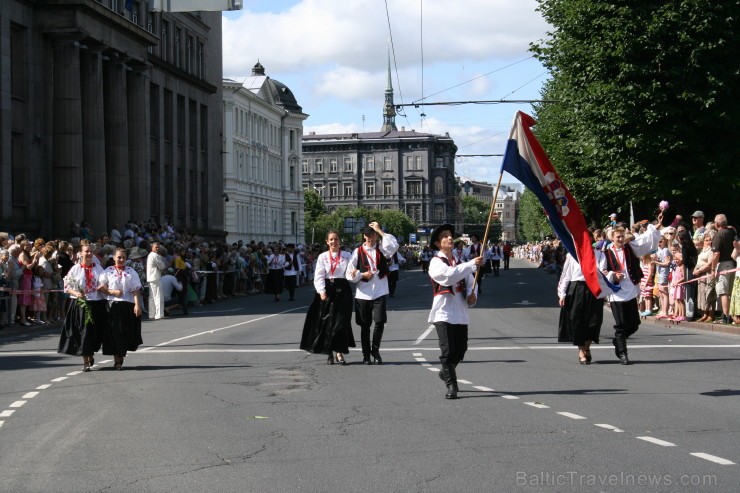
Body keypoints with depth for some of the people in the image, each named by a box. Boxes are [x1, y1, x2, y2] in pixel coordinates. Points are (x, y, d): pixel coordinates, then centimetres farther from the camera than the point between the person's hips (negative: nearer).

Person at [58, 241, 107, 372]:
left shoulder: (98, 268, 7)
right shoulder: (75, 269, 0)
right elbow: (67, 286, 0)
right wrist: (76, 293, -17)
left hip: (97, 304, 2)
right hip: (81, 304, -2)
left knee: (95, 333, 5)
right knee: (83, 332, -2)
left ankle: (90, 355, 30)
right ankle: (85, 361, 5)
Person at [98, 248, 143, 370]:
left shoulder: (131, 272, 5)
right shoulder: (108, 271, 5)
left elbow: (135, 290, -1)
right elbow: (101, 287, 2)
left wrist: (137, 305, -10)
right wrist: (112, 292, -12)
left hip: (128, 305, 1)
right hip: (113, 305, -1)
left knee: (127, 332, 3)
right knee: (115, 332, -3)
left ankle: (121, 356, 23)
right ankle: (117, 360, 3)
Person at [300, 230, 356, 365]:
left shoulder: (347, 256, 7)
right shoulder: (322, 257, 6)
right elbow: (318, 277, 0)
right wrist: (322, 291, -13)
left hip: (342, 290, 0)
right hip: (327, 290, 0)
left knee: (341, 321, -6)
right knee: (327, 321, 0)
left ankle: (338, 351, -1)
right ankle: (330, 353, 9)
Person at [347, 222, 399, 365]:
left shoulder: (381, 249, 5)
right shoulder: (358, 251, 3)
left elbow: (394, 246, -18)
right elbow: (350, 274, 4)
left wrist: (380, 231, -15)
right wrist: (362, 274, -12)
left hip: (379, 293, 0)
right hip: (363, 294, 0)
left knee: (380, 322, -10)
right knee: (365, 325, 6)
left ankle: (375, 350, 10)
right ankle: (366, 354, 16)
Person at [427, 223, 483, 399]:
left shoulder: (459, 262, 17)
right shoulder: (436, 262, -6)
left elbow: (470, 281, 15)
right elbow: (450, 275, -25)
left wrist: (472, 295, -7)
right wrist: (472, 264, -29)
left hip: (461, 313, 6)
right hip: (443, 313, -6)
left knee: (460, 349, 11)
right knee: (448, 351, -11)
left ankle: (446, 373, 36)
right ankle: (451, 385, -5)